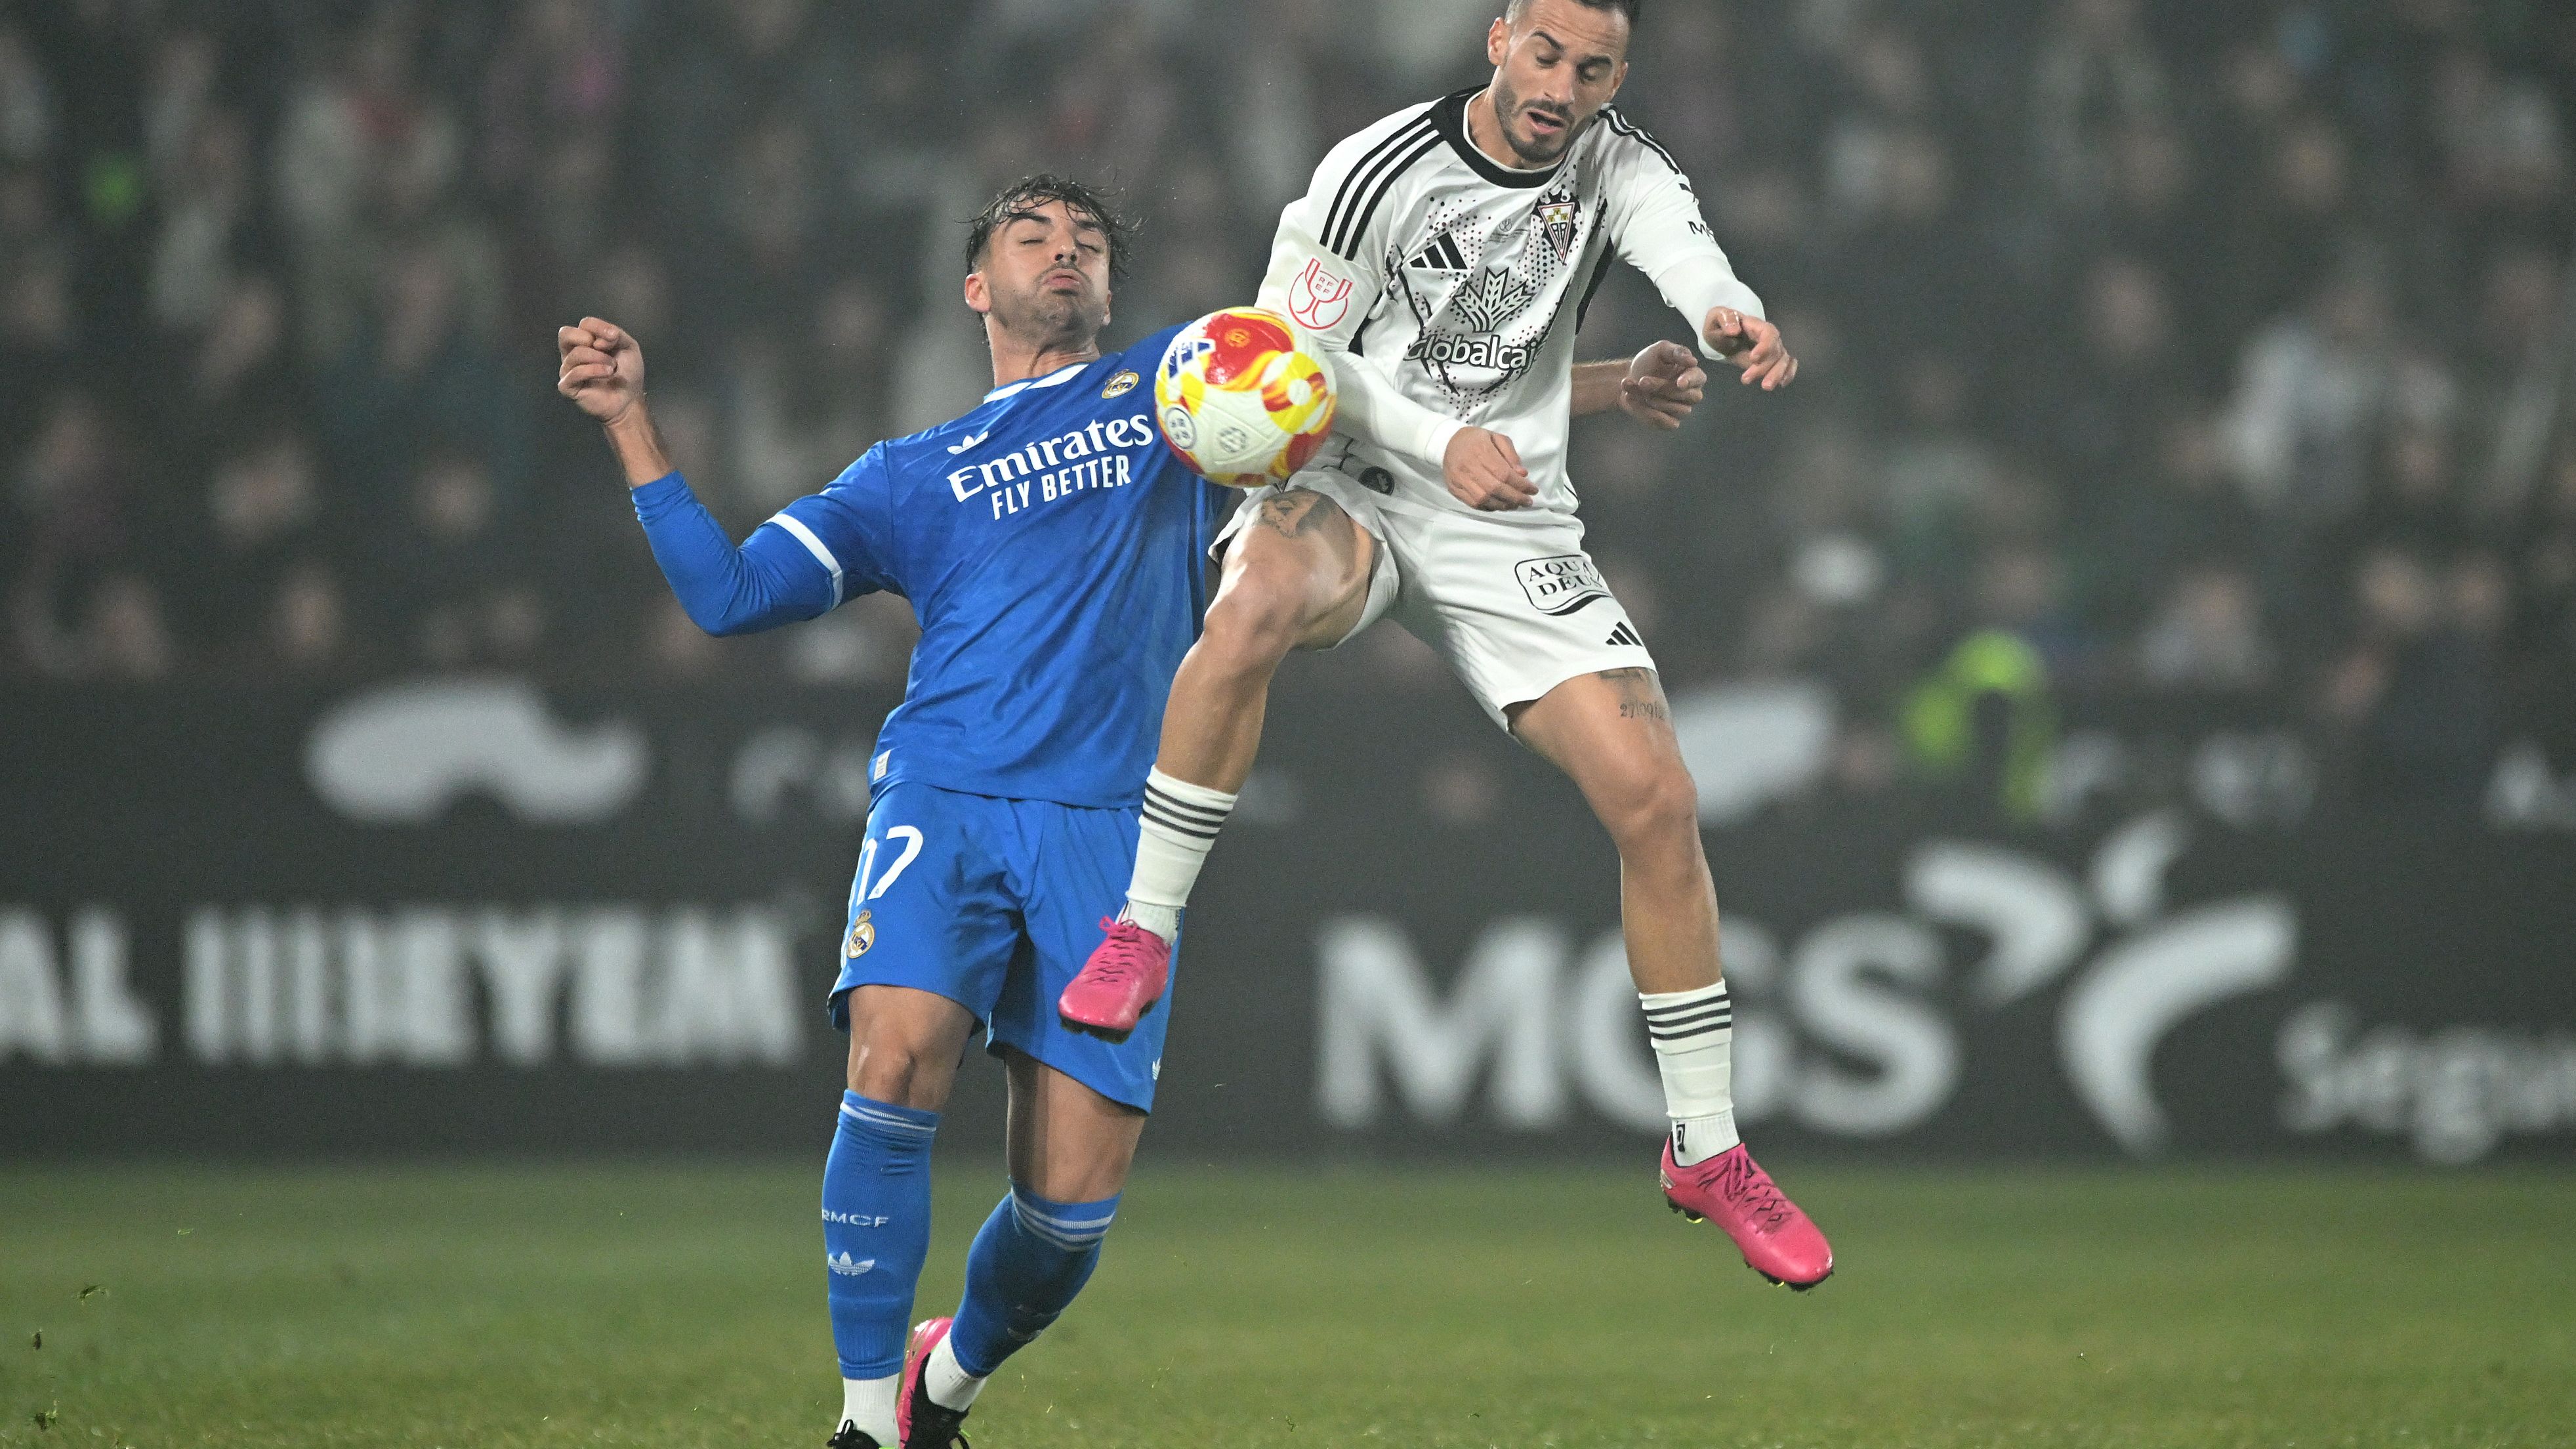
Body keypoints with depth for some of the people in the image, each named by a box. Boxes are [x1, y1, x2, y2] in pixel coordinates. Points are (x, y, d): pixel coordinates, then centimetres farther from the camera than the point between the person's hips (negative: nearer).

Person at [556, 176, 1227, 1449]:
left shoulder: (1167, 388, 21)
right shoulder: (913, 477, 21)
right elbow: (729, 594, 16)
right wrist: (631, 424, 10)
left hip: (1110, 830, 0)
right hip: (945, 797, 0)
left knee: (1071, 1203, -6)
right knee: (898, 1054, -29)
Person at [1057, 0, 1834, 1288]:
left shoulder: (1623, 170, -2)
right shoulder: (1378, 172, -11)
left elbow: (1686, 253, -24)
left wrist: (1730, 318, -49)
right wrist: (1443, 440, -22)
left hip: (1510, 526, 3)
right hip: (1350, 488, -3)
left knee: (1657, 800, -9)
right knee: (1258, 600, -40)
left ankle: (1706, 1151, 5)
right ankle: (1143, 930, -25)